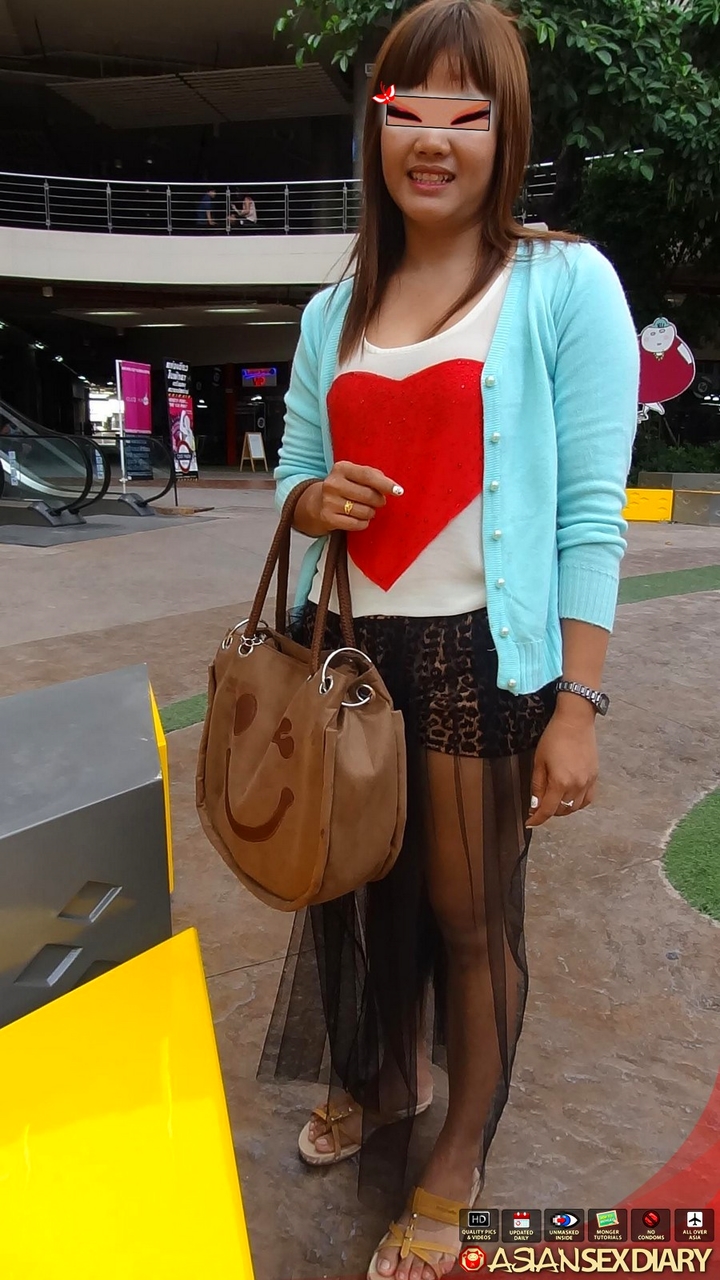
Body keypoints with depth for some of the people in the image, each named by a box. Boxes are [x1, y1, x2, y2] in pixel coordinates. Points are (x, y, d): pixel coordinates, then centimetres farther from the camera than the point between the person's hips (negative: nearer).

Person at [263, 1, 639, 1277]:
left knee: (472, 917, 9)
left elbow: (592, 516, -10)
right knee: (360, 890, 20)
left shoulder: (565, 283, -6)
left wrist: (578, 704, -14)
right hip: (346, 648, 5)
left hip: (480, 654, -5)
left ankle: (456, 1167, 35)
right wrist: (312, 501, -8)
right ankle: (372, 1078, 49)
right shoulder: (334, 311, 10)